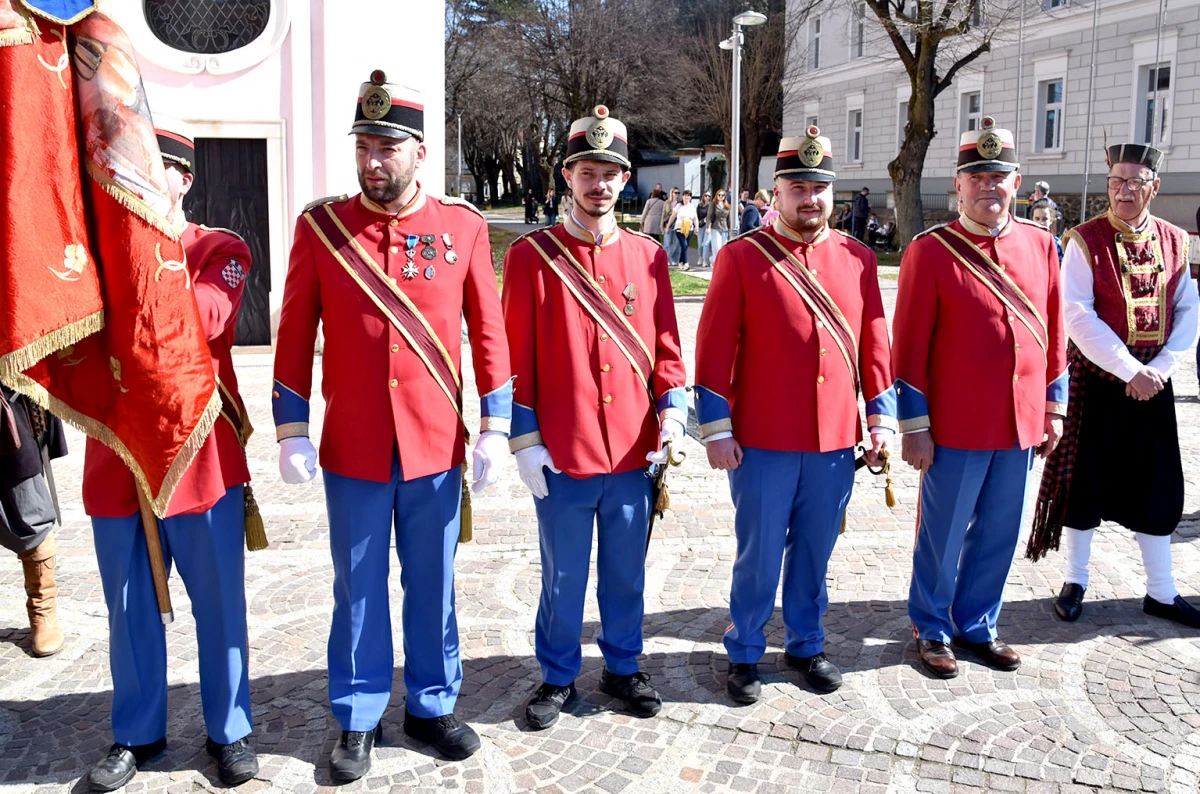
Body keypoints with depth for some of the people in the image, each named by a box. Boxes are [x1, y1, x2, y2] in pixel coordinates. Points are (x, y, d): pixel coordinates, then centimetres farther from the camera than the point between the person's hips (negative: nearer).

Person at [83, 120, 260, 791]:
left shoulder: (221, 250, 1)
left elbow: (204, 319, -19)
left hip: (200, 454, -3)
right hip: (117, 459, 3)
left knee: (219, 603, 8)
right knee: (130, 607, 13)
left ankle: (230, 731, 25)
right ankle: (137, 735, 31)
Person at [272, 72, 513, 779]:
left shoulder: (463, 225, -1)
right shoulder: (320, 225, -2)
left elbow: (489, 333, 1)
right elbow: (295, 336, 1)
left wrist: (496, 431, -2)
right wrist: (292, 433, -3)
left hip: (437, 448, 1)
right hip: (352, 450, 0)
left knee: (433, 585, 14)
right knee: (360, 590, 12)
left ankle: (433, 705, 33)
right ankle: (359, 720, 29)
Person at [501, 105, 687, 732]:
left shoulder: (648, 255, 6)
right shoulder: (530, 256, -3)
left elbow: (665, 344, 10)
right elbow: (518, 357, -4)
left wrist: (672, 412, -2)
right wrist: (525, 441, -7)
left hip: (634, 451, 3)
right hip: (562, 456, -3)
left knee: (626, 573, 16)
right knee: (563, 579, 10)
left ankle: (622, 667, 35)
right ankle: (557, 677, 30)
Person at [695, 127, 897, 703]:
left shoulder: (857, 258, 7)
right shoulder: (741, 257, -5)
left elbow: (875, 342, 11)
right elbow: (714, 349, -6)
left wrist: (881, 415, 7)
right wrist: (717, 428, -9)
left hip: (835, 442, 4)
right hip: (762, 444, -3)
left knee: (814, 552, 16)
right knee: (759, 555, 7)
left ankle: (806, 644, 34)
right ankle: (744, 653, 25)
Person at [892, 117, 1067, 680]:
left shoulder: (1040, 245, 6)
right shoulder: (930, 251, -9)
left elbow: (1053, 332, 12)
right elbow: (909, 346, -9)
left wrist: (1053, 407, 11)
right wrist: (914, 427, -11)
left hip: (1020, 424, 5)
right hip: (956, 428, -5)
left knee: (998, 534, 15)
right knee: (943, 536, 8)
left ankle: (977, 626, 33)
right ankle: (932, 630, 26)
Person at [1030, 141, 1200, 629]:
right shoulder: (1085, 240, -8)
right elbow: (1078, 318, -15)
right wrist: (1131, 370, -19)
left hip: (1153, 382, 4)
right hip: (1098, 380, -4)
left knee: (1157, 487, 11)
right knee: (1084, 480, 5)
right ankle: (1075, 582, 21)